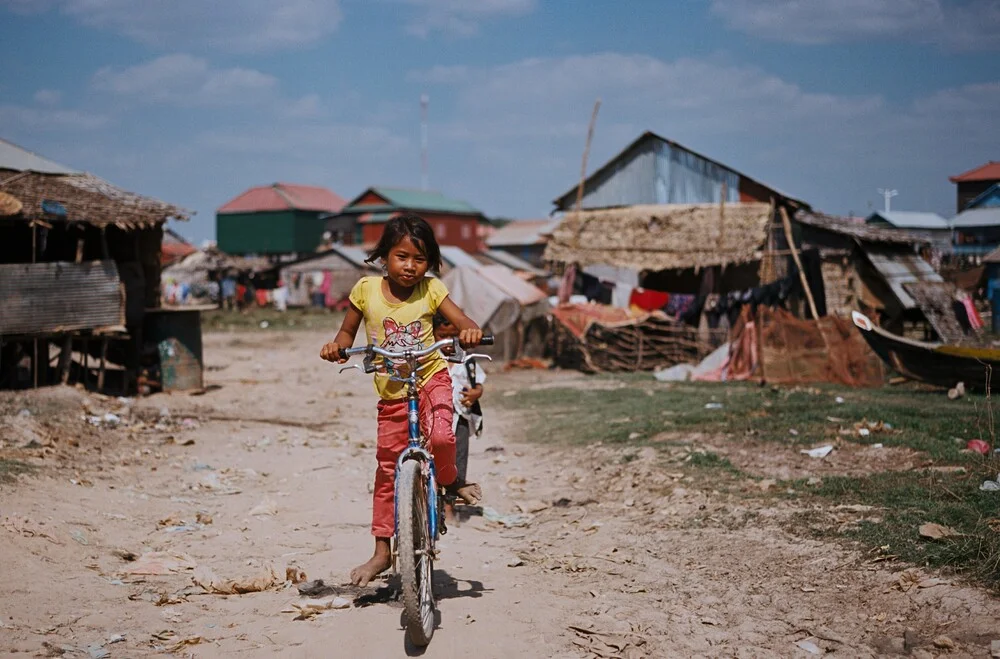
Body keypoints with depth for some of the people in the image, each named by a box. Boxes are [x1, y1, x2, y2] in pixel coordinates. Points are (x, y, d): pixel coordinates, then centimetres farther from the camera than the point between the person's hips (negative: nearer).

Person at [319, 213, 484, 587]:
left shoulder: (431, 290, -7)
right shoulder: (366, 290, -5)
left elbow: (464, 323, -8)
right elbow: (347, 332, 7)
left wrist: (470, 332, -31)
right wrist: (336, 347, -15)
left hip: (431, 377, -2)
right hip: (392, 391, 2)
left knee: (441, 436, -32)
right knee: (387, 468, 7)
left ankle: (450, 482, 4)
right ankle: (382, 552, 18)